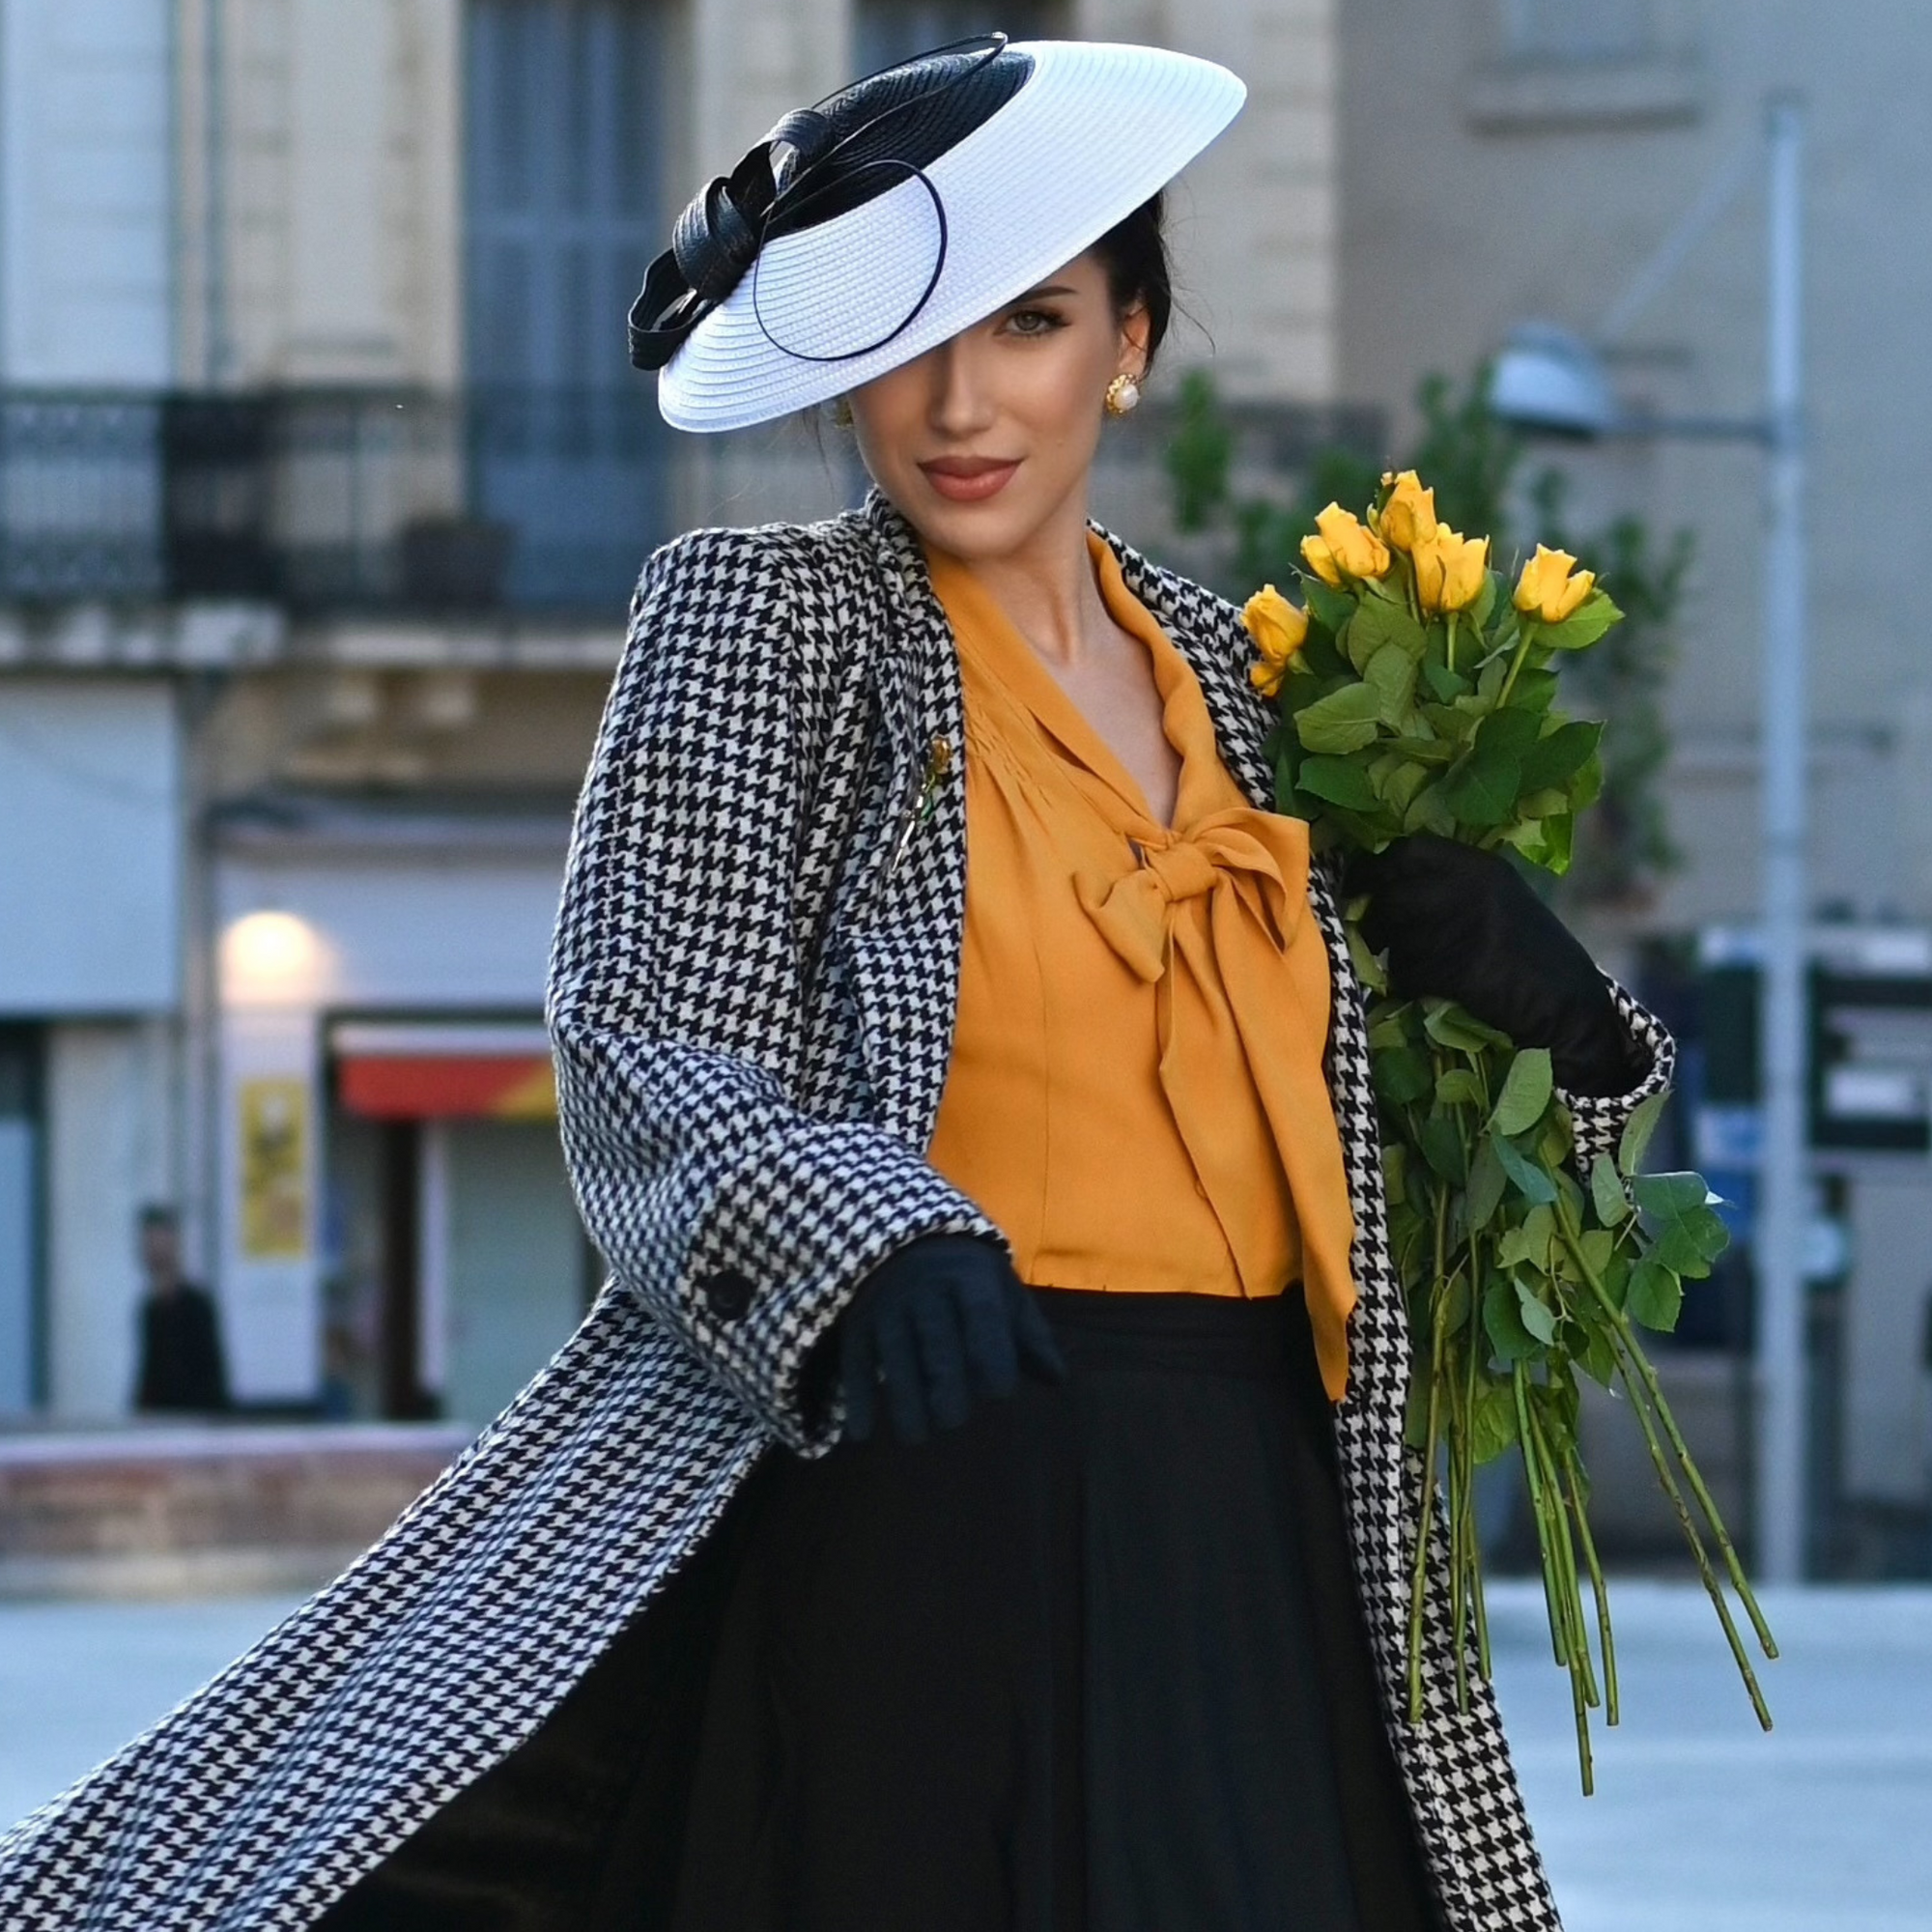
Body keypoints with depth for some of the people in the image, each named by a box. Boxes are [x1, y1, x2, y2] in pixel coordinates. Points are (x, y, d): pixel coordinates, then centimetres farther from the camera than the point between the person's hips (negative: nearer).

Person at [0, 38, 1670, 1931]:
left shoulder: (1217, 663, 13)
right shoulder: (761, 615, -2)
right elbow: (636, 1044, -12)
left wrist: (1544, 1018, 0)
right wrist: (865, 1251, -29)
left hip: (1248, 1521, 5)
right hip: (919, 1498, -5)